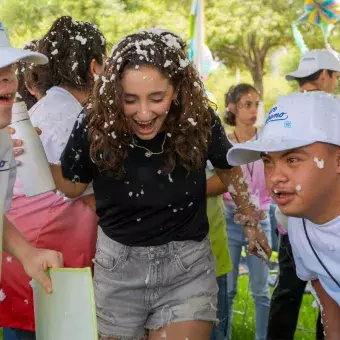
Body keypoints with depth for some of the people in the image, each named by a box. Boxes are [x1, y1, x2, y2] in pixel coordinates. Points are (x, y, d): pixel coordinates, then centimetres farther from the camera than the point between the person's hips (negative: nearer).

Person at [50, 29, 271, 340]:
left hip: (188, 269, -1)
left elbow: (228, 169, 7)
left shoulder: (200, 121, -16)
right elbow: (71, 187, 2)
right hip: (118, 268, 1)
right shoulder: (95, 126, -18)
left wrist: (250, 220, 18)